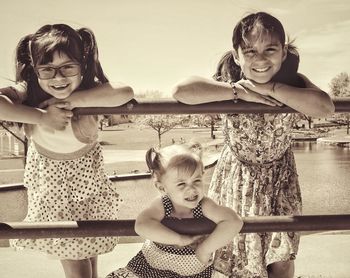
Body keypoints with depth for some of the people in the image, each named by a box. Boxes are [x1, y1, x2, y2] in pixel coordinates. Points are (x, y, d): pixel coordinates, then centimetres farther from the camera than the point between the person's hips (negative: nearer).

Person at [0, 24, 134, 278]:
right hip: (48, 177, 0)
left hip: (87, 174, 0)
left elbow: (125, 92, -44)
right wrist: (40, 116, -42)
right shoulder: (29, 93, -25)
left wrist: (75, 100, -43)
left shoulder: (90, 90, -25)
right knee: (69, 253, 9)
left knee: (90, 244, 14)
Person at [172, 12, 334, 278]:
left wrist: (269, 88, -34)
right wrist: (239, 91, -34)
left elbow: (325, 107, -35)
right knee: (240, 254, 10)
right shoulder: (229, 82, -18)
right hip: (238, 178, -1)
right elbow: (181, 91, -37)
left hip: (280, 179, 1)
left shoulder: (293, 83, -14)